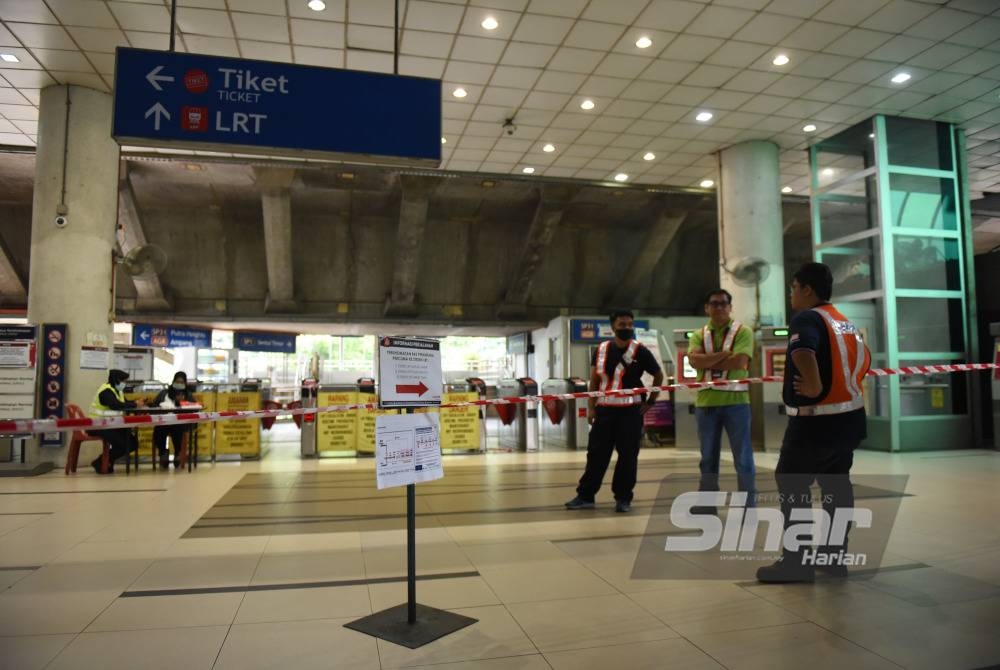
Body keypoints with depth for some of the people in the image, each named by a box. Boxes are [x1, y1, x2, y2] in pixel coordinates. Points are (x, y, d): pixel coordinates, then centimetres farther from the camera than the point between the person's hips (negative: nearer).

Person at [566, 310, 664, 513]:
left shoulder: (640, 351, -3)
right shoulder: (601, 349, 5)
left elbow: (659, 375, 8)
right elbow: (594, 380, 9)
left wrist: (650, 401, 3)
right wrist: (591, 407, 3)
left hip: (630, 411, -2)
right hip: (604, 409, 3)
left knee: (628, 456, 3)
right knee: (596, 453, 5)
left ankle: (623, 498, 16)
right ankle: (585, 496, 14)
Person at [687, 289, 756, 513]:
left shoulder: (742, 331, 0)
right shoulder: (699, 335, 9)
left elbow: (739, 361, -16)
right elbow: (694, 360, -9)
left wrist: (708, 362, -8)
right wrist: (724, 354, -15)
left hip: (735, 401, -3)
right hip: (706, 402, 4)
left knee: (742, 456, 2)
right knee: (708, 456, 12)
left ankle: (748, 505, 12)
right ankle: (707, 503, 22)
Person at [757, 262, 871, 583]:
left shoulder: (807, 319, -14)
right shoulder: (847, 323, 14)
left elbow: (802, 352, -36)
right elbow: (864, 360, 24)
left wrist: (814, 387, -25)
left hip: (815, 422, -9)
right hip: (848, 418, 9)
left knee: (792, 487, -1)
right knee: (836, 486, 14)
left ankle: (797, 561, 2)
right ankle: (834, 555, 22)